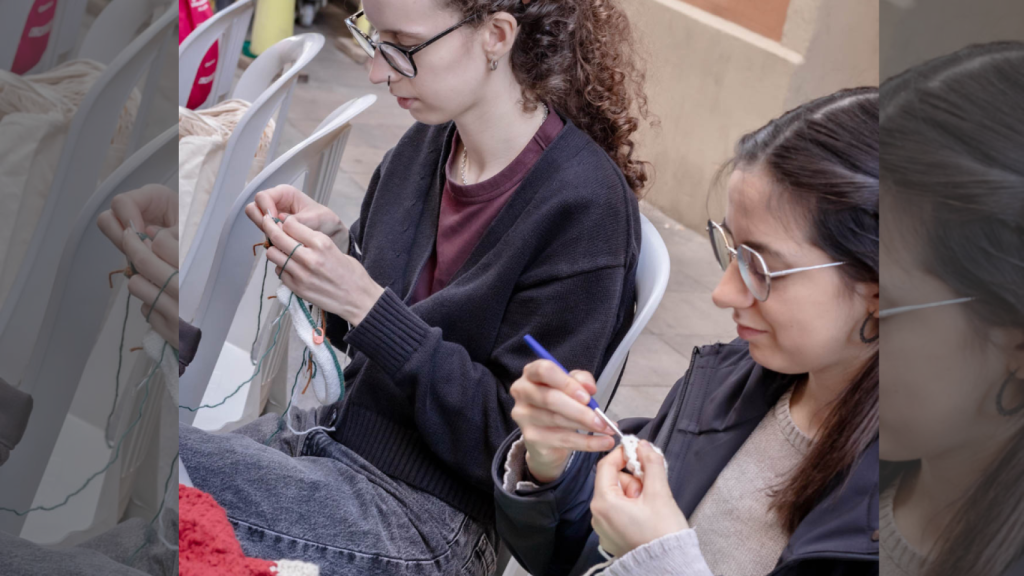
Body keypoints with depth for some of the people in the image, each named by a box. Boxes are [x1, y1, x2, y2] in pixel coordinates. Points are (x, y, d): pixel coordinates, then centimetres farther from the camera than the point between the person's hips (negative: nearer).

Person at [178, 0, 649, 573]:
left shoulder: (586, 206, -20)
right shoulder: (431, 141, 3)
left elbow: (512, 443, -19)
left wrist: (366, 303, -24)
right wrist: (333, 241, -5)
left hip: (430, 517, -8)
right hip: (339, 430, 8)